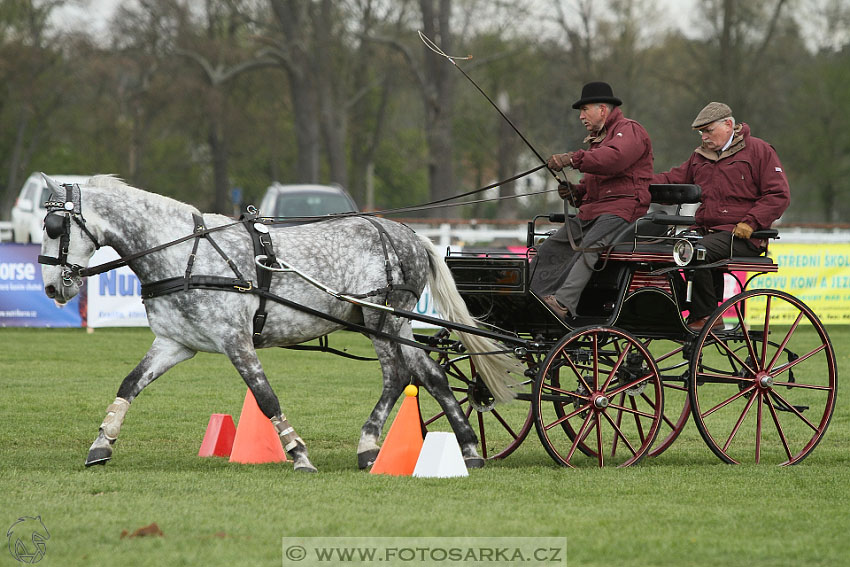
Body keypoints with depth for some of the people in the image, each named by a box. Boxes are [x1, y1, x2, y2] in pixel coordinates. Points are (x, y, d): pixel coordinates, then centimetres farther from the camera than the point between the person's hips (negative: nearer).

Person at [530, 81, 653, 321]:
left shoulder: (629, 131, -1)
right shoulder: (598, 138, 31)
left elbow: (614, 158, -23)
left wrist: (573, 159, -29)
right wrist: (574, 192, 13)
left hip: (622, 208, -9)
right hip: (591, 211, 9)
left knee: (589, 246, -34)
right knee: (550, 249, -7)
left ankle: (564, 302, -47)